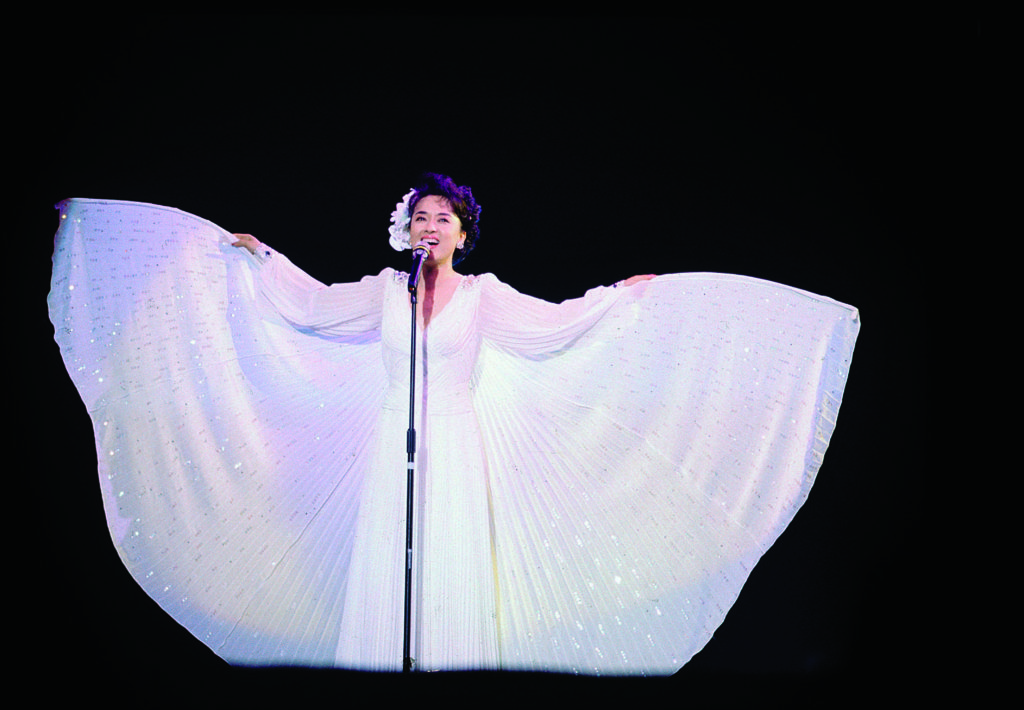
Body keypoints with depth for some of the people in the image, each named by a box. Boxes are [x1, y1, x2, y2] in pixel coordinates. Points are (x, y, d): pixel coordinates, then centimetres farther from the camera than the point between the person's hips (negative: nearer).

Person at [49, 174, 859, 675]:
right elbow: (316, 304, 10)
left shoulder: (483, 294, 4)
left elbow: (553, 323, 6)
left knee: (456, 561, 0)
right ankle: (390, 664, 10)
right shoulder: (387, 288, 8)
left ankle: (456, 665, 9)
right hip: (395, 446, 2)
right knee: (390, 559, 1)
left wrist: (620, 293, 6)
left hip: (459, 445, -1)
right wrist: (260, 254, 10)